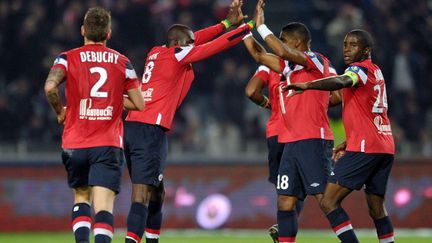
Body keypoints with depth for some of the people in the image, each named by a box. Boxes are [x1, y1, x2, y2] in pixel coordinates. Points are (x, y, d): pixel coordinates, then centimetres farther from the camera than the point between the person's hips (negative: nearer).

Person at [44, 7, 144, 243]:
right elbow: (139, 104, 8)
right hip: (108, 144, -1)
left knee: (81, 197, 22)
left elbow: (50, 87, -16)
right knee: (103, 205, -9)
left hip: (75, 144, 1)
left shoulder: (68, 58, 2)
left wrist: (60, 111, 2)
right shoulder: (122, 62, 5)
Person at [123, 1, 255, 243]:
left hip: (133, 126, 9)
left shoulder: (156, 53, 18)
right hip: (151, 130, -9)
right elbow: (215, 46, 1)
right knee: (143, 193, -16)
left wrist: (227, 23, 29)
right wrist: (250, 26, 11)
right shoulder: (176, 55, -2)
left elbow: (196, 40, 28)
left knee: (156, 191, 19)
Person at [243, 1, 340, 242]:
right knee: (285, 201, 6)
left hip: (313, 141, -9)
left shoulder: (317, 60, -6)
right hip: (291, 142, 9)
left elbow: (283, 52, -21)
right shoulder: (290, 67, 17)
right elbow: (260, 55, 24)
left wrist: (261, 26, -13)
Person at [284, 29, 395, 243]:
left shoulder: (361, 68, -7)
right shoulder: (376, 71, 20)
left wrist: (308, 85, -44)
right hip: (385, 147, 9)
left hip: (364, 148, -9)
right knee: (377, 209, 13)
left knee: (329, 202, -10)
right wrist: (349, 142, 29)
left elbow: (343, 82, -31)